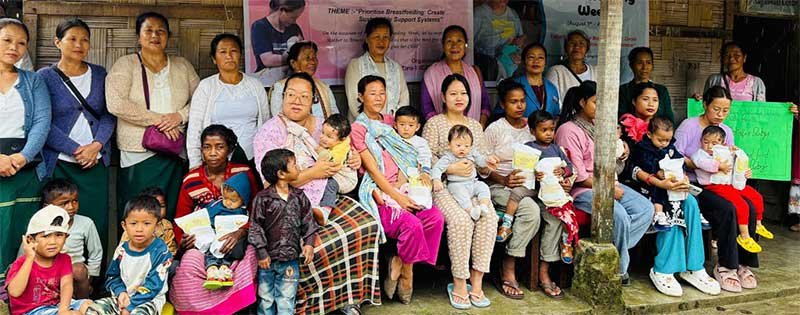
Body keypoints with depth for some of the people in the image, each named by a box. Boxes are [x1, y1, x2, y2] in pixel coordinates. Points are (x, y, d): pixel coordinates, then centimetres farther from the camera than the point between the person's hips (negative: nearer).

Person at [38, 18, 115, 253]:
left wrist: (96, 145, -9)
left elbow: (109, 115, 7)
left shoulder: (99, 74, 12)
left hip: (96, 162, 2)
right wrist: (76, 150, -11)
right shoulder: (46, 77, 4)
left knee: (97, 223, -1)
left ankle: (97, 271, 9)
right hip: (59, 164, -2)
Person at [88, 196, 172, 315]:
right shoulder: (121, 249, 2)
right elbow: (112, 277, 13)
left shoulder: (160, 251, -15)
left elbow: (153, 285, -18)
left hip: (150, 300, -6)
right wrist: (121, 292, -8)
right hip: (123, 297, 6)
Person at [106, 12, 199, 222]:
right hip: (138, 156, -3)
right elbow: (116, 103, -11)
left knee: (173, 217, 3)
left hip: (176, 156, 3)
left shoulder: (183, 66, 14)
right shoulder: (125, 65, 3)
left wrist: (180, 115, -9)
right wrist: (157, 119, -12)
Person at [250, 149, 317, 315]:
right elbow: (255, 226, -8)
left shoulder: (299, 197, 2)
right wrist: (261, 252, -10)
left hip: (290, 259, 3)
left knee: (286, 300, 8)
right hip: (268, 259, -2)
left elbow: (308, 221, 7)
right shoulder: (262, 198, -10)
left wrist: (309, 243, -4)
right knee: (265, 299, 10)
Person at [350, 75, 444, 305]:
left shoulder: (390, 122, 19)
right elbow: (372, 169, -8)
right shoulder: (358, 129, -1)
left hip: (403, 188, 6)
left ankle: (400, 263, -4)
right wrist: (397, 197, -15)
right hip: (379, 193, -6)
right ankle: (406, 272, -3)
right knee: (412, 225, -30)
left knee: (436, 218, -20)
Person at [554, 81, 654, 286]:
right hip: (582, 189, -9)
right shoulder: (569, 130, -10)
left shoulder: (598, 126, 16)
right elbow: (577, 175, -16)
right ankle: (619, 268, -6)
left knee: (646, 209, -10)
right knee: (619, 215, -28)